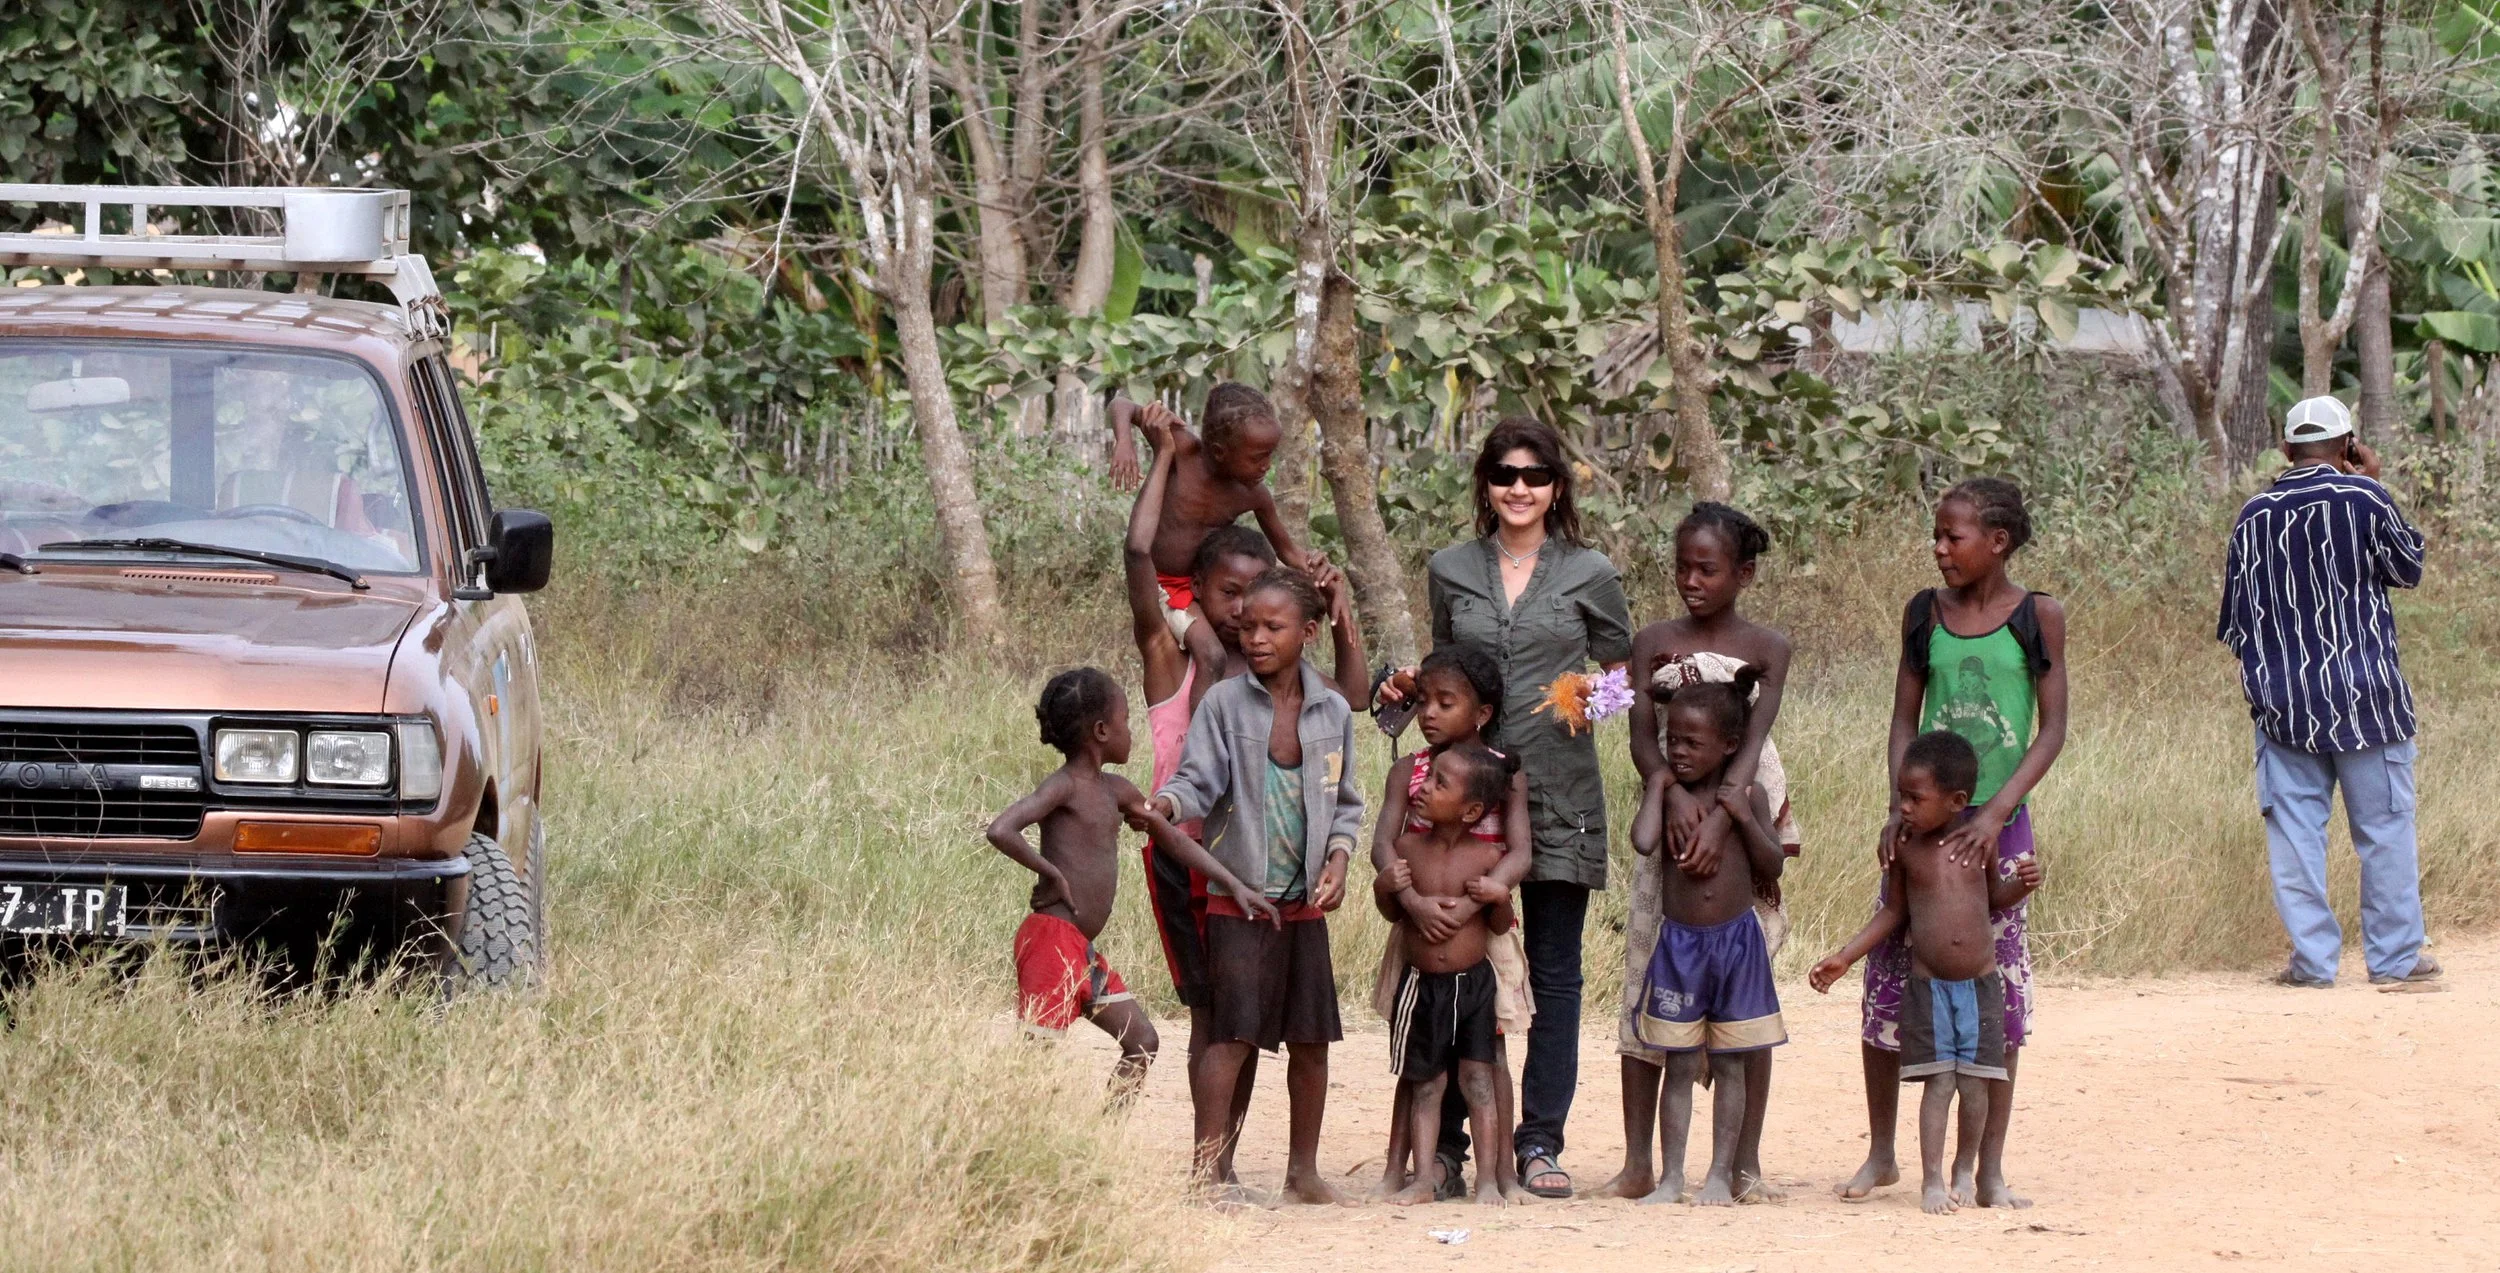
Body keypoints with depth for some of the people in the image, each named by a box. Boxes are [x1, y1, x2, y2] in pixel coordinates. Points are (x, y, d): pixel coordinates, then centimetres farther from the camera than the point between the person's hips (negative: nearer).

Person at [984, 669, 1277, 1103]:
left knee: (1141, 1043, 8)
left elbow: (1173, 838, 23)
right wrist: (1052, 872, -15)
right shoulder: (1064, 787, -11)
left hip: (1084, 950, 9)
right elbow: (1001, 831, -25)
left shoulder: (1115, 791, 15)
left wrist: (1237, 887, 18)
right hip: (1051, 939, -9)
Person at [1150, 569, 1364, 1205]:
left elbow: (1346, 801, 13)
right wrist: (1165, 804, -29)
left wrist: (1338, 855, -3)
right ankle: (1208, 1169, -9)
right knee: (1231, 1034, -11)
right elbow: (1200, 780, -8)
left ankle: (1304, 1170, 20)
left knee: (1311, 1037, 9)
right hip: (1238, 897, -4)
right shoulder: (1224, 704, -3)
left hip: (1306, 903, 4)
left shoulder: (1332, 712, 7)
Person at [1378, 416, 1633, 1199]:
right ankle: (1446, 1135, 8)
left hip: (1559, 798, -1)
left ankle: (1540, 1141, 7)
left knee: (1554, 973, 2)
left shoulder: (1589, 576, 5)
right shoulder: (1451, 571, 10)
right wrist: (1409, 692, 0)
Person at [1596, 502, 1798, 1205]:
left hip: (1742, 821, -2)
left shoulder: (1766, 648, -1)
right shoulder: (1654, 643, 5)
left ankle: (1746, 1165, 3)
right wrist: (1674, 796, -26)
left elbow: (1753, 740, -14)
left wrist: (1720, 818, -29)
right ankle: (1638, 1163, 3)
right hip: (1668, 823, 2)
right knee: (1645, 985, -1)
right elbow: (1642, 734, -6)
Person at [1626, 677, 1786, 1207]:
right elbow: (1643, 842, -20)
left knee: (1729, 1064, 6)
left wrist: (1742, 817, -12)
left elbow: (1773, 866, -2)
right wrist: (1659, 786, -11)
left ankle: (1721, 1174, 11)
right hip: (1679, 941, 0)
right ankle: (1671, 1176, 7)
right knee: (1679, 1065, 3)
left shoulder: (1748, 797, 1)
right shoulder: (1666, 792, -1)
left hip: (1736, 939, 0)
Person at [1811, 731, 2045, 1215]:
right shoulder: (1904, 848, -2)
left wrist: (2022, 883, -7)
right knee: (1939, 1082, -7)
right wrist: (1844, 957, 7)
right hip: (1928, 985, -1)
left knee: (1975, 1083, 1)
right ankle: (1931, 1180, -2)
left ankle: (1966, 1170, 21)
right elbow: (1894, 912, 10)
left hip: (1981, 983, 1)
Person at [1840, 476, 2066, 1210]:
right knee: (1887, 983, 1)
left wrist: (1995, 813, -15)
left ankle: (1989, 1169, 7)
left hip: (1998, 825, -2)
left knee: (1999, 991, 0)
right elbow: (1905, 720, 8)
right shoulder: (1924, 615, 7)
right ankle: (1881, 1154, 15)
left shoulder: (2037, 617, -1)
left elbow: (2052, 730, -4)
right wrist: (1900, 807, -7)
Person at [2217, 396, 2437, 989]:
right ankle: (2395, 955, 9)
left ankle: (2313, 957, 3)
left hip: (2283, 702, 3)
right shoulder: (2363, 498, -8)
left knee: (2295, 830, 5)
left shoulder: (2254, 515, 3)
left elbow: (2233, 619, 8)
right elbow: (2409, 566, 8)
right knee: (2385, 828, 5)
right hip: (2366, 696, -3)